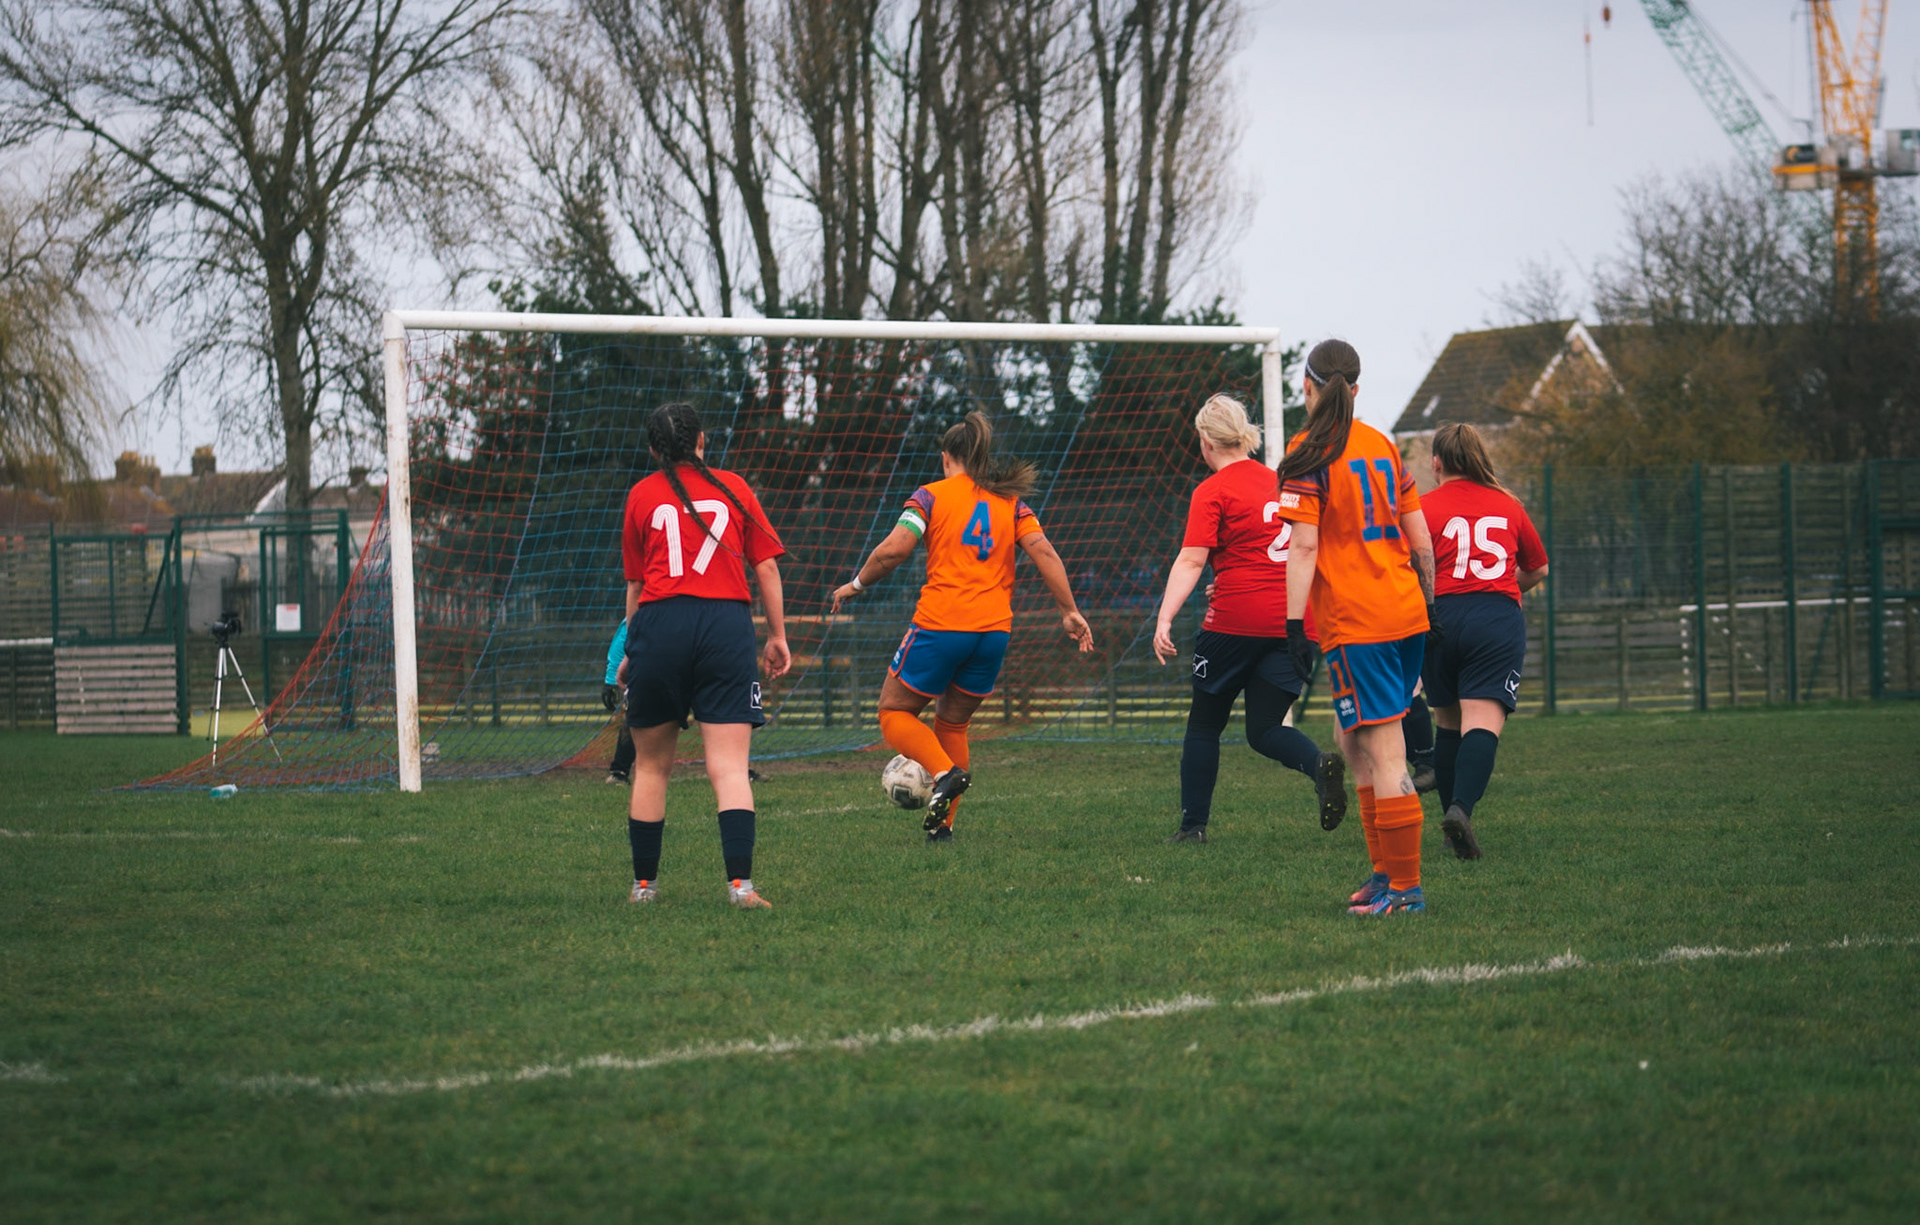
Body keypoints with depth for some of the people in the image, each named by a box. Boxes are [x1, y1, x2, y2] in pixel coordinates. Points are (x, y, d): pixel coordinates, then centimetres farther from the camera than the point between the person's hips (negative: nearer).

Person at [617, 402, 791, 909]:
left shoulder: (642, 495, 11)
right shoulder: (733, 487, 11)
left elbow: (636, 584, 14)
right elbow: (766, 567, 8)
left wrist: (630, 651, 23)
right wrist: (778, 636, 15)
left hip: (659, 622, 0)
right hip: (727, 625, 0)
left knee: (651, 766, 13)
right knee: (729, 766, -5)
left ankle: (644, 884, 19)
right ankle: (741, 883, -19)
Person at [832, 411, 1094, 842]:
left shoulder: (932, 495, 2)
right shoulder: (1010, 501, 12)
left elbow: (893, 550, -10)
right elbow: (1043, 552, 0)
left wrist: (855, 584, 5)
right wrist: (1069, 611, 0)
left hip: (940, 625, -4)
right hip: (994, 630, 4)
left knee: (895, 711, 11)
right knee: (952, 723, 19)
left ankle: (945, 772, -15)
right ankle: (942, 824, 13)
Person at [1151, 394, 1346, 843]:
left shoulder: (1213, 492, -5)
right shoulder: (1279, 481, 14)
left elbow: (1191, 561, -15)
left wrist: (1164, 620, -21)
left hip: (1235, 621, -5)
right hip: (1294, 622, 5)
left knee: (1205, 724, 12)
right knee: (1265, 729, 7)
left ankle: (1193, 823, 14)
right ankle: (1320, 765, -22)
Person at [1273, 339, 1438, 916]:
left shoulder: (1309, 455, -7)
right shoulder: (1383, 446, 13)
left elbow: (1304, 546, -13)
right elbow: (1421, 540, 14)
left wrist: (1294, 624, -12)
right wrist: (1427, 609, 23)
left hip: (1354, 623, -7)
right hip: (1406, 614, 7)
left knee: (1383, 753, -7)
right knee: (1355, 742, 18)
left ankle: (1404, 886, -6)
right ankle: (1386, 870, 18)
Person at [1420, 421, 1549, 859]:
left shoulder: (1424, 508, 6)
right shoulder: (1508, 505, 15)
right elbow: (1538, 569, 27)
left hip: (1442, 617, 0)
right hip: (1499, 618, 0)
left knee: (1448, 721, 18)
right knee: (1483, 722, -12)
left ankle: (1451, 812, 21)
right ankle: (1462, 806, -34)